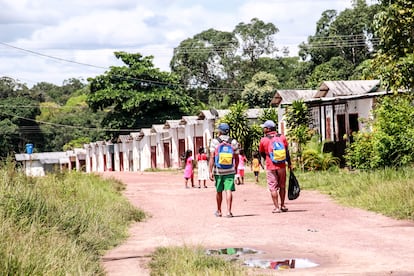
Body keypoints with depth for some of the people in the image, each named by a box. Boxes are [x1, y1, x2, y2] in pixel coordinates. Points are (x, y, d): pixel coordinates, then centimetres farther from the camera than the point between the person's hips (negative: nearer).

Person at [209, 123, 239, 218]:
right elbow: (236, 158, 6)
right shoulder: (233, 142, 2)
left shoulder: (215, 141, -4)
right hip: (230, 171, 0)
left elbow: (212, 158, -8)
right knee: (229, 191, -3)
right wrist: (235, 168, 22)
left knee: (219, 191, 13)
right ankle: (228, 211, -13)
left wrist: (210, 171, -6)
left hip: (218, 171, 0)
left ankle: (219, 211, 26)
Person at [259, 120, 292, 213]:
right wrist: (289, 163, 10)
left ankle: (276, 207, -1)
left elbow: (261, 153, 8)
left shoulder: (263, 140, -5)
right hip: (282, 166, 3)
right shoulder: (282, 137, 2)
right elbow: (287, 152, 3)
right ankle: (282, 206, 19)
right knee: (282, 186, 15)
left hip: (270, 167, -3)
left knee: (273, 188, 2)